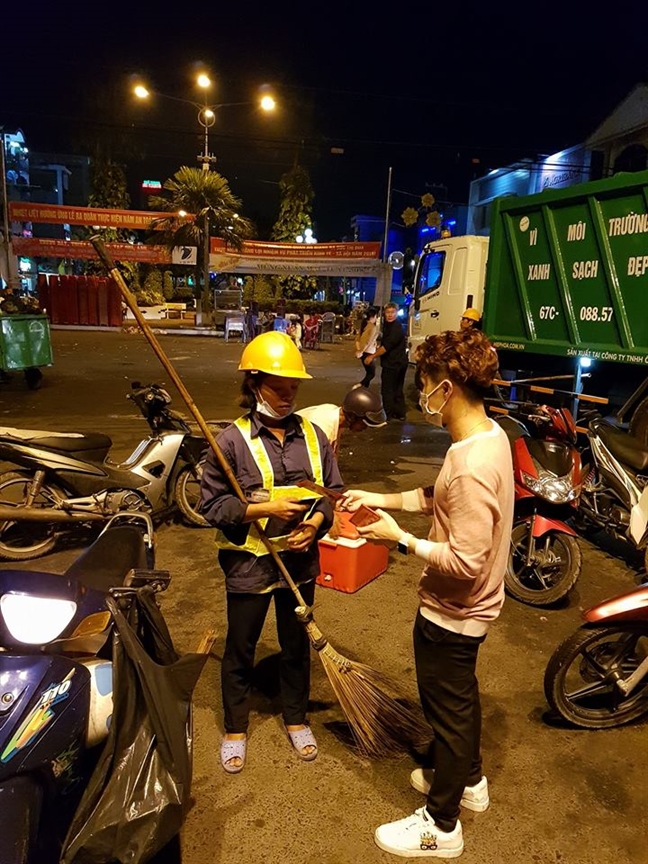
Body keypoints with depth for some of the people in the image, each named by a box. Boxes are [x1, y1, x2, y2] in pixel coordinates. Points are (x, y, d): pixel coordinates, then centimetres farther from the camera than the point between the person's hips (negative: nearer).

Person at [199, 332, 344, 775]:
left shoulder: (313, 435, -3)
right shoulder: (233, 440, -14)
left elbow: (334, 492, 4)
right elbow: (211, 503, -12)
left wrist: (317, 521, -14)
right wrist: (262, 509, -22)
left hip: (300, 562, 3)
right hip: (248, 565, -3)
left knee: (297, 644, 21)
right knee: (240, 649, 16)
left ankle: (297, 718, 46)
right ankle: (236, 728, 40)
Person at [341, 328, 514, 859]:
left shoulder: (471, 464, -34)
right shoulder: (489, 435, -4)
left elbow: (465, 562, -32)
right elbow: (444, 501, 7)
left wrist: (400, 538, -21)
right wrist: (382, 499, 0)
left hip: (451, 614, -9)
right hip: (466, 608, 9)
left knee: (447, 710, 12)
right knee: (460, 695, 29)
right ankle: (469, 780, 54)